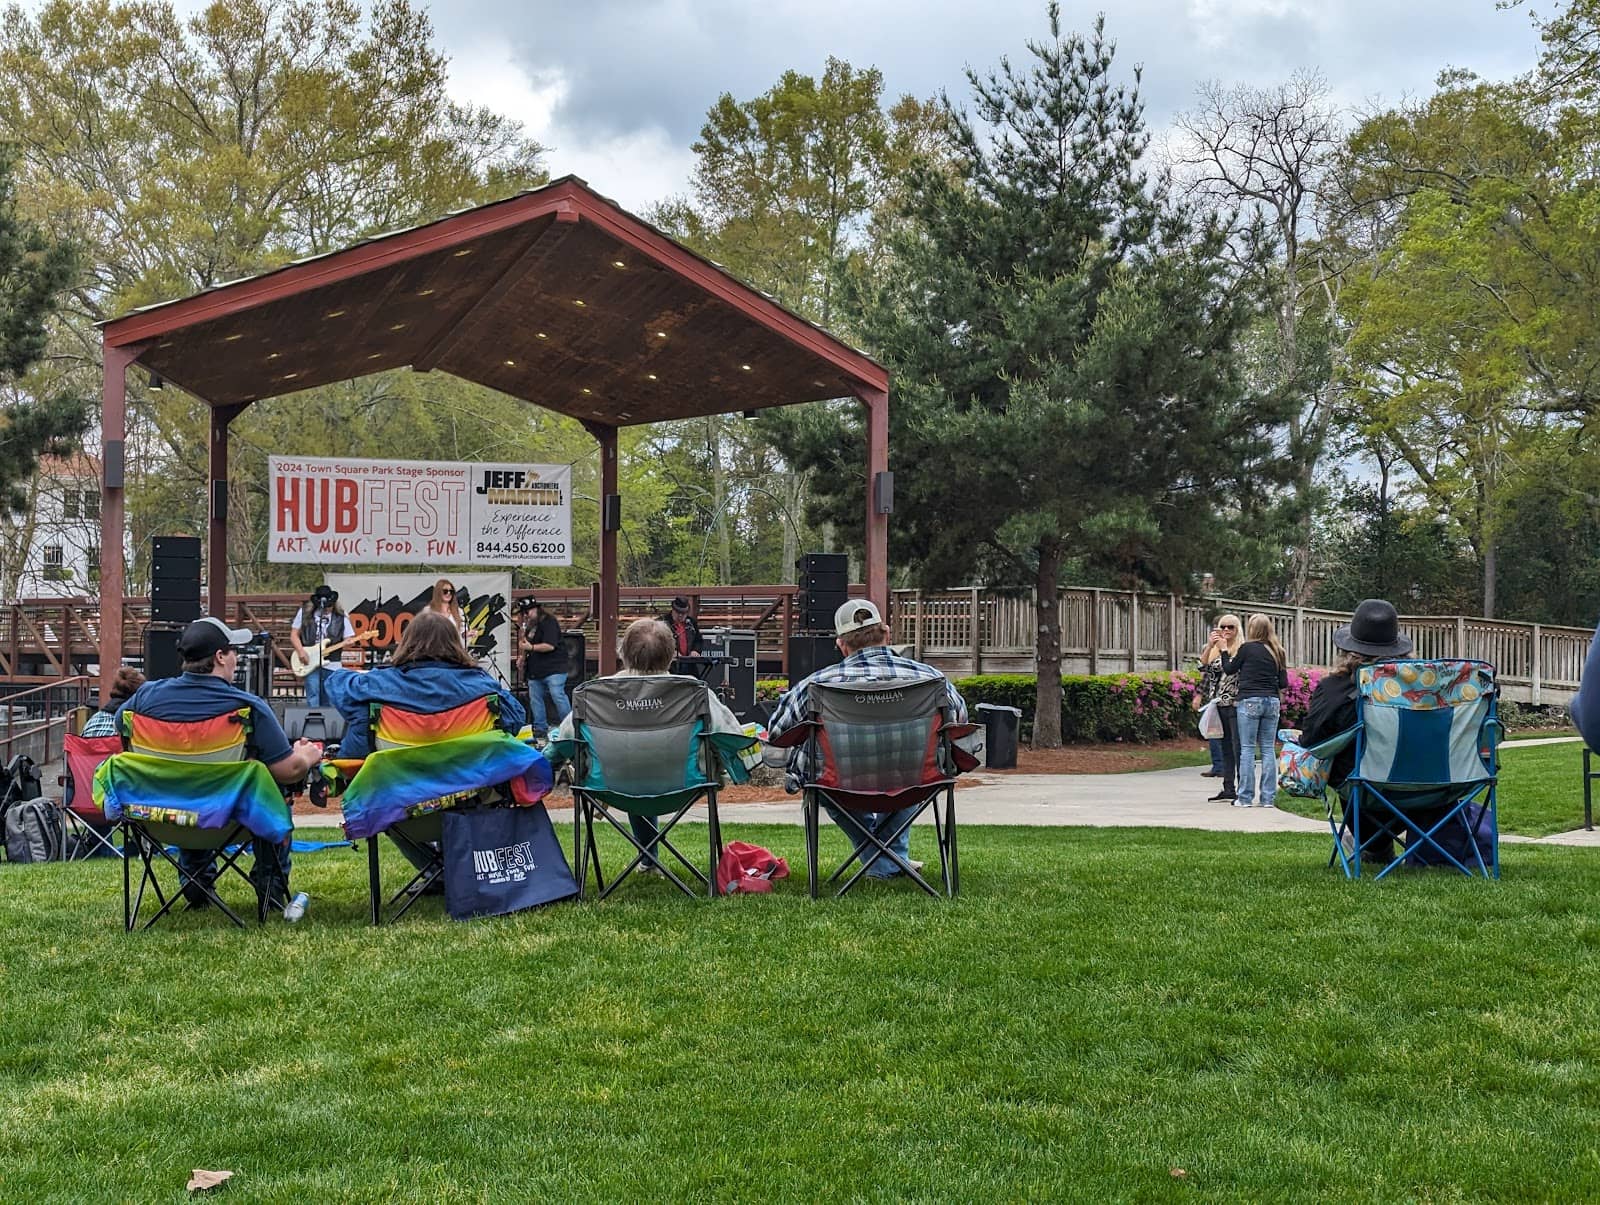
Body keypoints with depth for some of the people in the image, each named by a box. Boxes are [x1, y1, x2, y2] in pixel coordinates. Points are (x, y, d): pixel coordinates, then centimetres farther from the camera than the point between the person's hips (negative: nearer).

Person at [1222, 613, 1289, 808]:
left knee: (1247, 748, -1)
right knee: (1268, 749, 7)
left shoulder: (1247, 648, -6)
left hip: (1250, 701, -4)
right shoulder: (1277, 652, 7)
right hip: (1272, 701, 4)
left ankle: (1245, 797, -1)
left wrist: (1224, 651, 20)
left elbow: (1229, 669, 7)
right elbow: (1284, 684, 7)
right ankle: (1268, 797, 6)